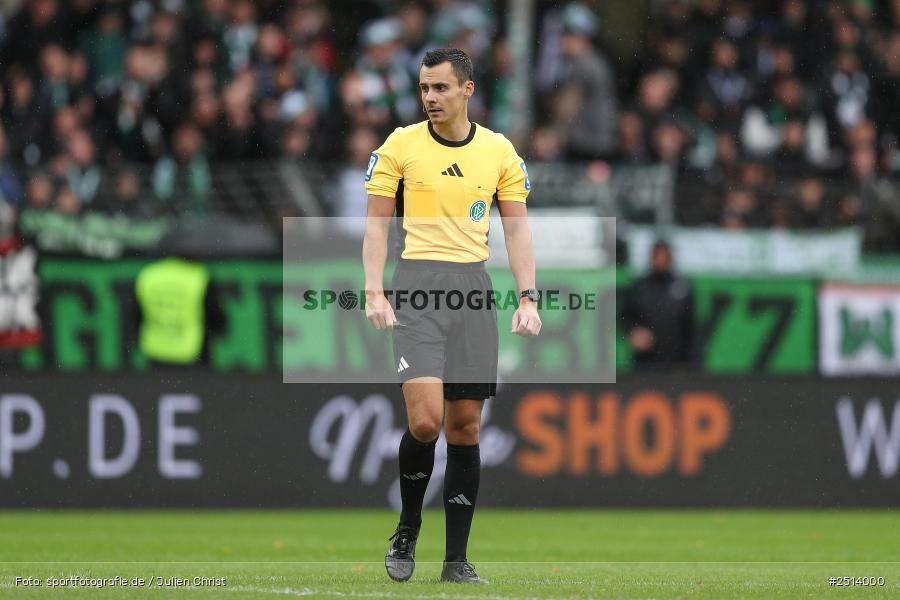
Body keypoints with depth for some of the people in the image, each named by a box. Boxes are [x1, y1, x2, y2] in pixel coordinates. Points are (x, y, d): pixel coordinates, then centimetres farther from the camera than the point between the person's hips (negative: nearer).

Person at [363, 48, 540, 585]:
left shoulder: (499, 151, 8)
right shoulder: (400, 145, 3)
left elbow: (517, 227, 10)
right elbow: (377, 223, 4)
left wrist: (528, 298, -1)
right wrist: (375, 292, -7)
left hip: (475, 287, 2)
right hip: (418, 284, -2)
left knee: (466, 424, 1)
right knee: (425, 420, -17)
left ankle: (457, 558, 7)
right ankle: (408, 530, 7)